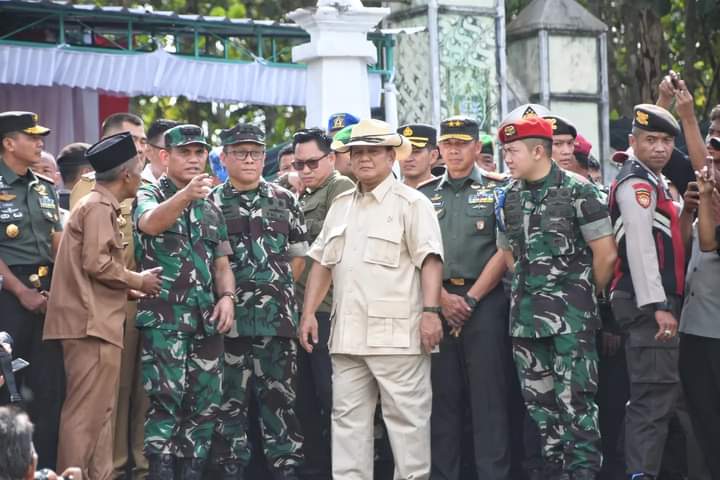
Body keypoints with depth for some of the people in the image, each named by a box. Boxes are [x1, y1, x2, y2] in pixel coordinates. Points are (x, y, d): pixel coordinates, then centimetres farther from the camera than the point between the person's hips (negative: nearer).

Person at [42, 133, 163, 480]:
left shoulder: (97, 205, 20)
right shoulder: (100, 207, -10)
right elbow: (97, 263, -19)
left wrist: (131, 286, 11)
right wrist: (138, 281, -7)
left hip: (94, 323, 10)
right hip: (92, 324, -10)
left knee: (98, 413, 12)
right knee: (86, 413, -9)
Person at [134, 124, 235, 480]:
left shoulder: (211, 208, 18)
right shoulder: (150, 194, 1)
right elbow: (150, 223, -23)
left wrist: (227, 295, -1)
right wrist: (185, 194, -42)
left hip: (207, 318, 6)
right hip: (164, 317, -6)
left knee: (206, 402, 5)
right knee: (166, 398, -14)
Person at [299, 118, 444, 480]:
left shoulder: (411, 203, -2)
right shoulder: (341, 205, 18)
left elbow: (430, 259, -9)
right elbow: (322, 262, 20)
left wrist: (431, 311, -19)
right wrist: (308, 313, 13)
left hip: (397, 334, -6)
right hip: (347, 334, 6)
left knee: (407, 416, -3)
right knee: (348, 417, 8)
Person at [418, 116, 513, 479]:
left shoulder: (498, 190, 4)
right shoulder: (425, 195, 14)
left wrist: (471, 299, -8)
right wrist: (442, 297, -6)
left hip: (485, 300, -3)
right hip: (438, 300, 3)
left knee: (489, 395, -4)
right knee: (443, 395, 6)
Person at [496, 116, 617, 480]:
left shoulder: (577, 191, -8)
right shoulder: (509, 198, 9)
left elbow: (605, 254, -7)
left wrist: (584, 295, 3)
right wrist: (531, 287, 11)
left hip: (571, 314, -6)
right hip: (525, 314, 6)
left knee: (575, 399, -8)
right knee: (538, 401, 10)